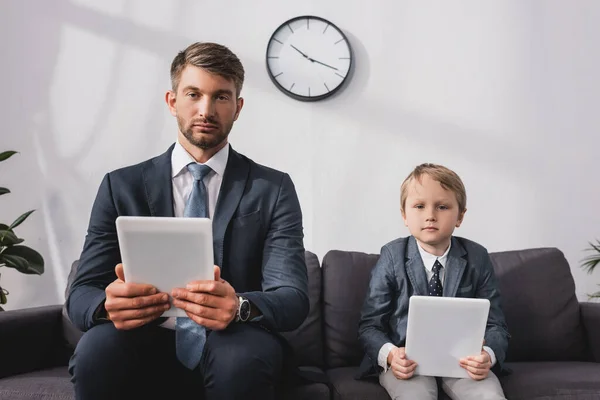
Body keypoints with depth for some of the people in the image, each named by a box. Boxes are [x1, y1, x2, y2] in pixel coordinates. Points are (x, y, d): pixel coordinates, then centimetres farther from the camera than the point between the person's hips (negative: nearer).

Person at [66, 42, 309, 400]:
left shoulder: (273, 189, 2)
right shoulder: (121, 186, 6)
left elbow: (294, 298, -7)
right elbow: (81, 294, 1)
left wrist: (240, 306, -31)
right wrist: (109, 303, -25)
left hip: (235, 346, -1)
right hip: (148, 349, 1)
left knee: (242, 357, -34)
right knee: (97, 348, -30)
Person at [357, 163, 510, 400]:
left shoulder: (477, 259, 1)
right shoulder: (392, 257, -3)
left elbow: (495, 325, 1)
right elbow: (370, 324, -2)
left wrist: (488, 355, -22)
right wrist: (389, 354, -24)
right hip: (408, 361, -1)